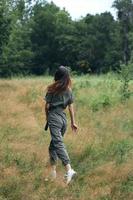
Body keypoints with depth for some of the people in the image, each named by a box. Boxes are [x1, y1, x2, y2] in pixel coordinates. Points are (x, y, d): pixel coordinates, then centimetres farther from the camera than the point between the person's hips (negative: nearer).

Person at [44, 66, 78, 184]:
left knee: (58, 143, -14)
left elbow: (47, 106, -3)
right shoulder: (69, 90, 5)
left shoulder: (52, 89, -8)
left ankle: (69, 170, -29)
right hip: (63, 118, 6)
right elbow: (71, 107, 7)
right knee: (54, 144, 18)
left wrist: (47, 117, 14)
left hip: (54, 118, -5)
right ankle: (53, 170, 21)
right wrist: (73, 122, 12)